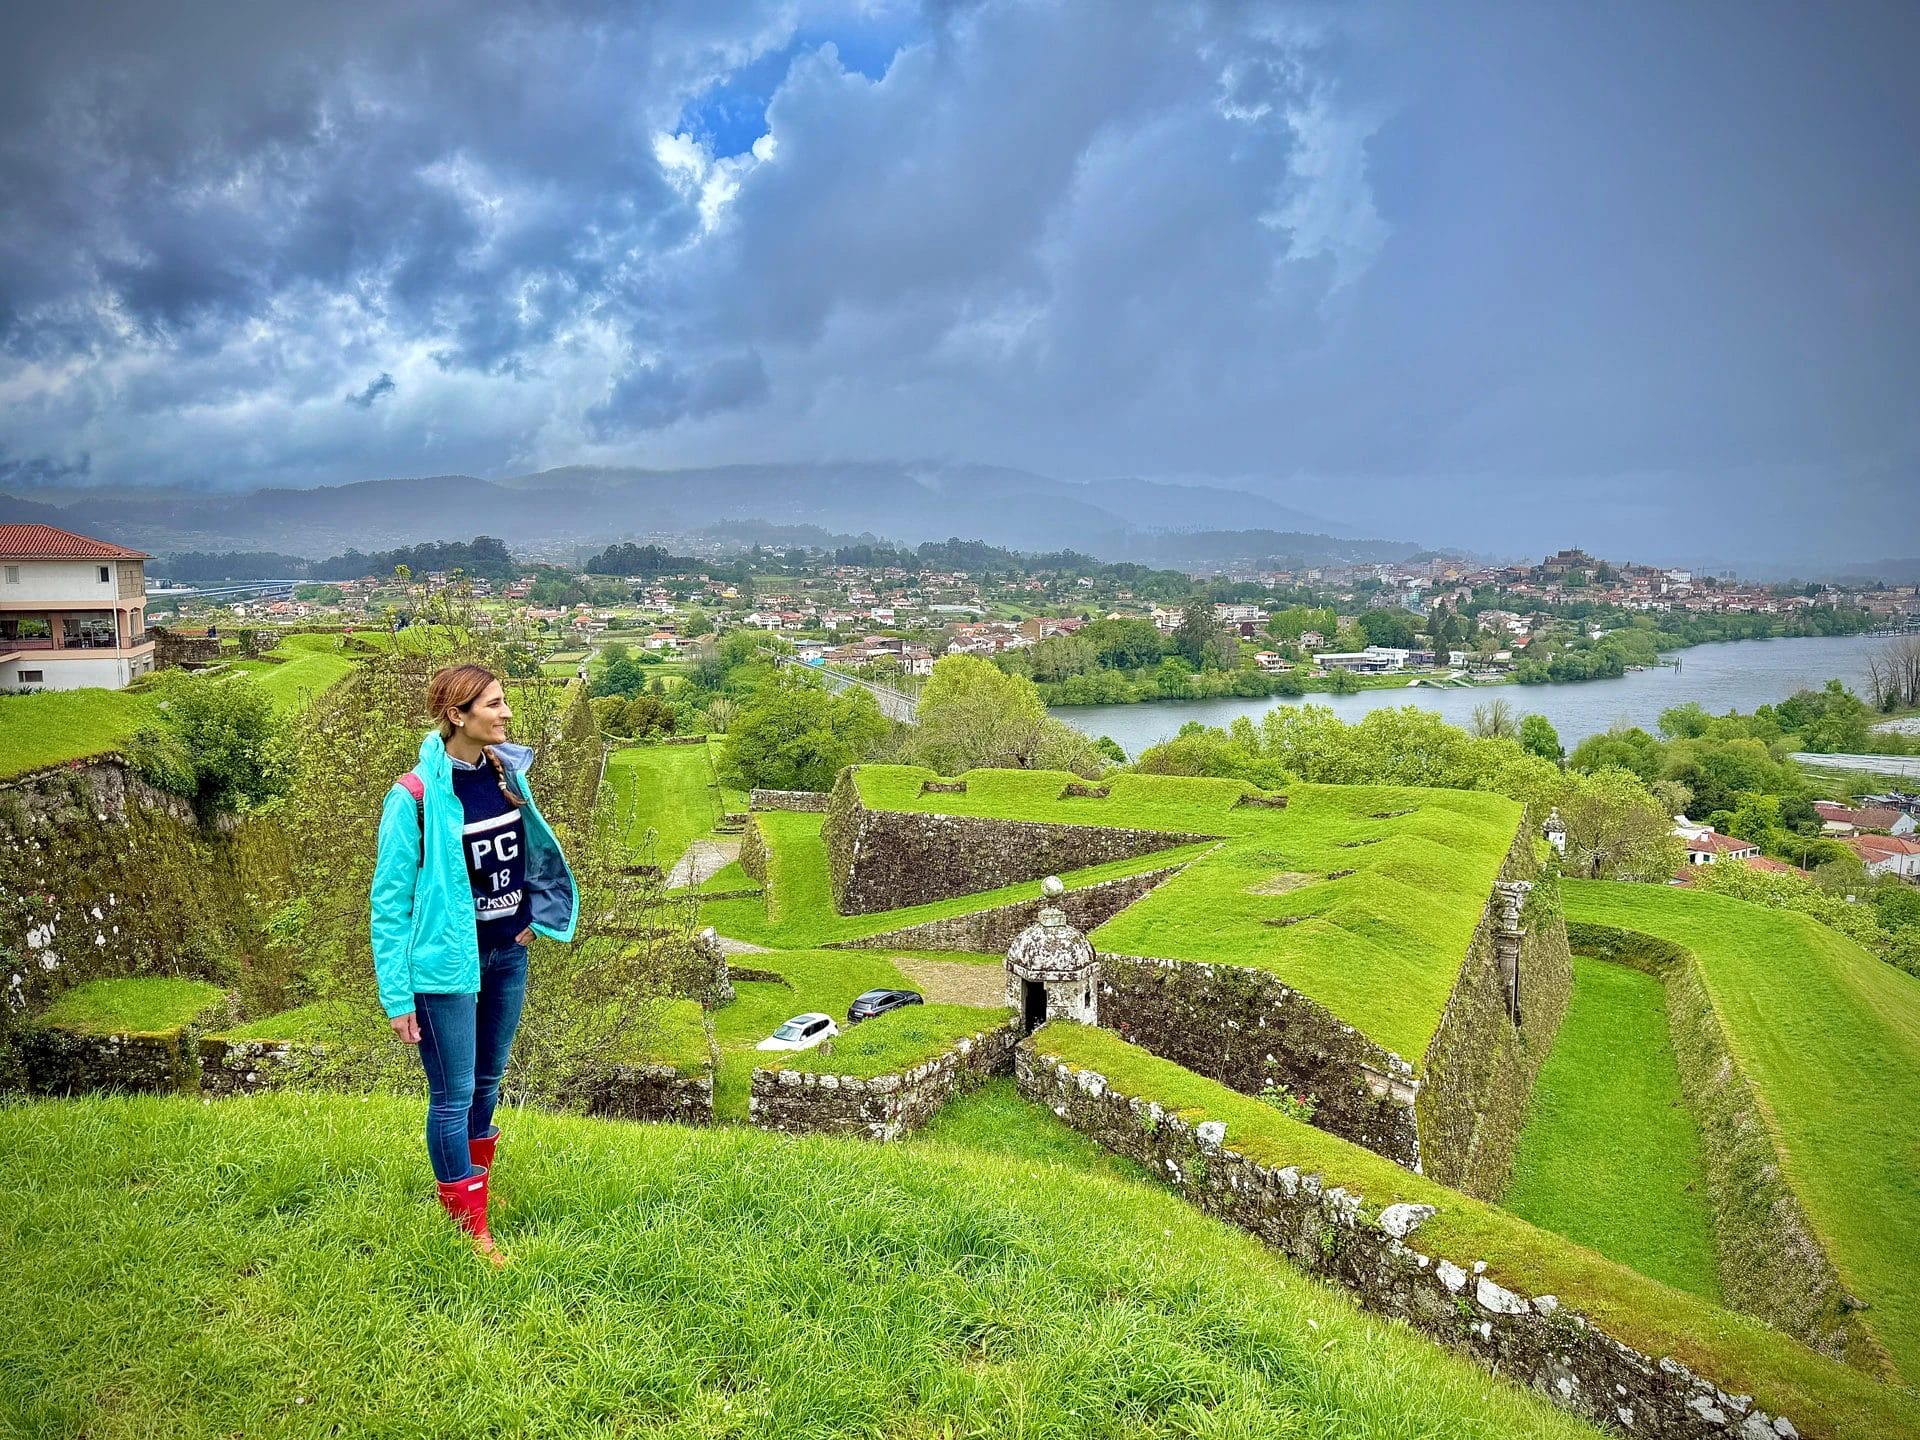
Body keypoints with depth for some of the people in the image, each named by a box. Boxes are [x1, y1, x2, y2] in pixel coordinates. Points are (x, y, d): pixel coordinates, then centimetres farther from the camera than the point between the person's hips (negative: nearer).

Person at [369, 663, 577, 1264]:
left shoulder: (507, 771, -2)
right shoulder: (416, 796, -19)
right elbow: (391, 900, -13)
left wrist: (533, 913, 7)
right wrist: (396, 995, -11)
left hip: (508, 953, 6)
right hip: (448, 962, -6)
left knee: (487, 1081, 21)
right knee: (453, 1096, 6)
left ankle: (477, 1182, 43)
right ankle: (469, 1227, 21)